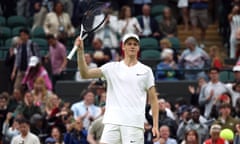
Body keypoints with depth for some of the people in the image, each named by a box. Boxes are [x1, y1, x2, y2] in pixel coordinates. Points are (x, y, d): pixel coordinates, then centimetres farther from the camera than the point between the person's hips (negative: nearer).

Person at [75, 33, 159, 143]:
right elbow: (85, 74, 1)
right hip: (112, 122, 1)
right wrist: (80, 51, -12)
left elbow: (153, 99, 8)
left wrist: (155, 125, 0)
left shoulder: (146, 71, 8)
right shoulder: (112, 67, 10)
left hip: (134, 124, -1)